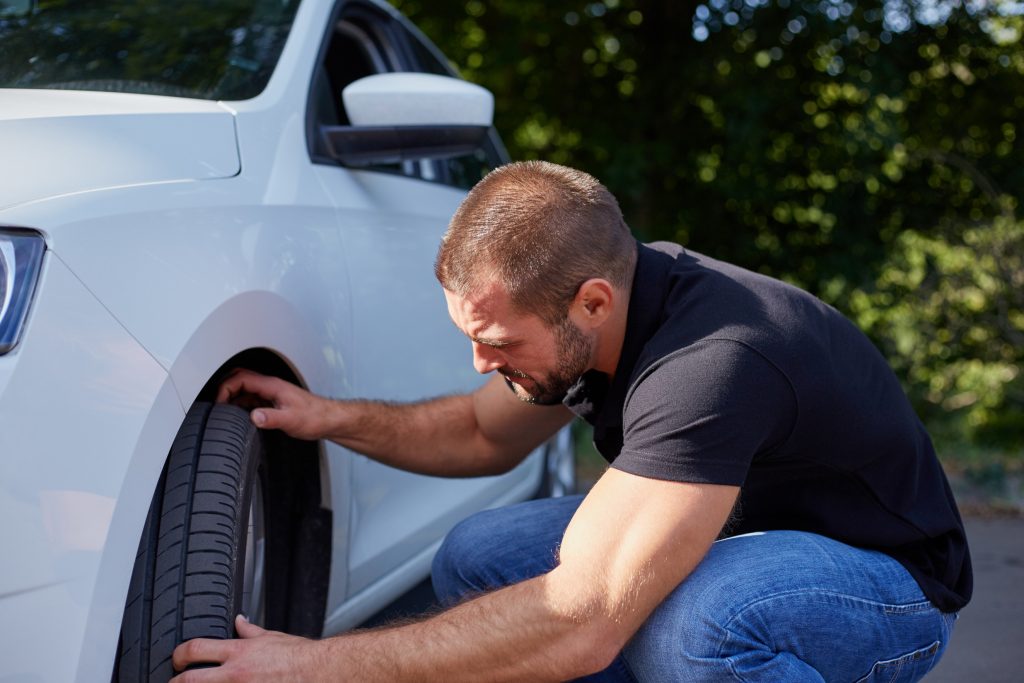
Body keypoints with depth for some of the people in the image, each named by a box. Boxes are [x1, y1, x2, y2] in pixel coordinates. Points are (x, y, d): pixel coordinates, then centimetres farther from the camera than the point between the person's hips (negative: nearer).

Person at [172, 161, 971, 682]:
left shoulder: (713, 364, -37)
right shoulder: (589, 306, -10)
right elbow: (489, 434, 10)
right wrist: (337, 419, -7)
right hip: (739, 526, 8)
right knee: (477, 561, -5)